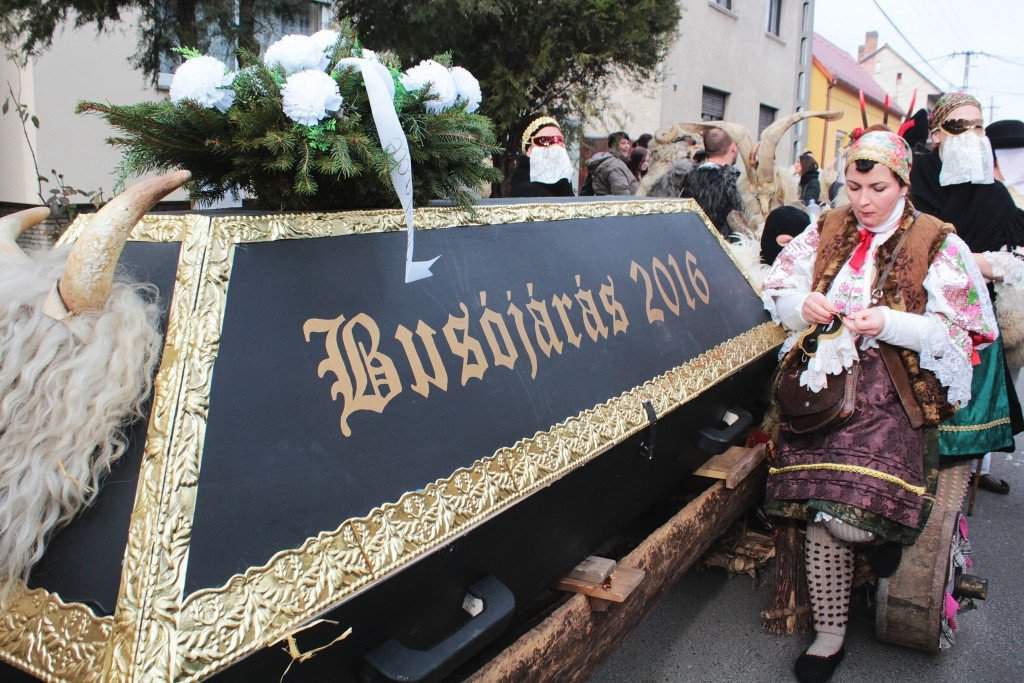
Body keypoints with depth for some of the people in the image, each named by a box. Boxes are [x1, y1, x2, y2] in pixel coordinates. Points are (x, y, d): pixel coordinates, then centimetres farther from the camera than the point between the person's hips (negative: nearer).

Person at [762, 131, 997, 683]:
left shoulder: (938, 244, 3)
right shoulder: (827, 230, 13)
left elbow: (959, 331, -1)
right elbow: (776, 291, 13)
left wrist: (889, 322, -17)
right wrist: (802, 304, -10)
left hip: (893, 393, -2)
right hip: (823, 382, 3)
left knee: (837, 514, -20)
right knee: (825, 512, -10)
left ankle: (883, 531, 18)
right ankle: (829, 635, 9)